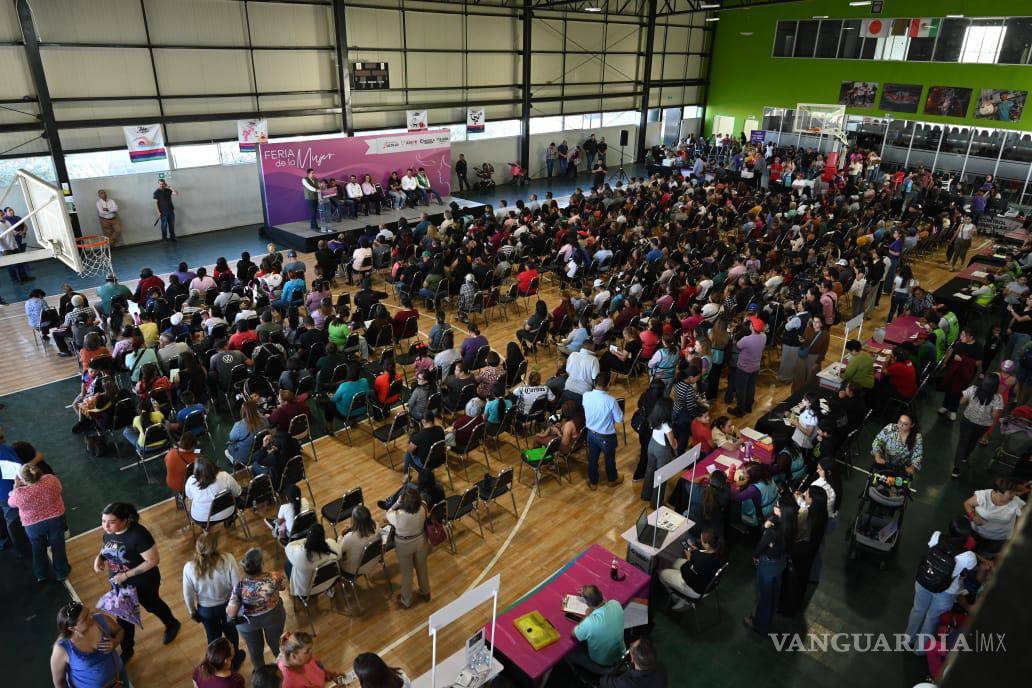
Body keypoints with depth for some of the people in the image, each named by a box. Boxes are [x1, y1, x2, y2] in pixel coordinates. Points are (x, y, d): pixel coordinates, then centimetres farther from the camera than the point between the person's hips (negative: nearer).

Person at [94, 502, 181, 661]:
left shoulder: (138, 535, -34)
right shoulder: (108, 532, -13)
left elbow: (153, 561, -30)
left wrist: (126, 575, -29)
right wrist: (99, 558, -13)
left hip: (143, 583, -5)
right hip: (119, 584, 5)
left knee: (152, 606, 22)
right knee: (123, 616, 20)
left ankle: (172, 625, 53)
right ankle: (127, 649, 44)